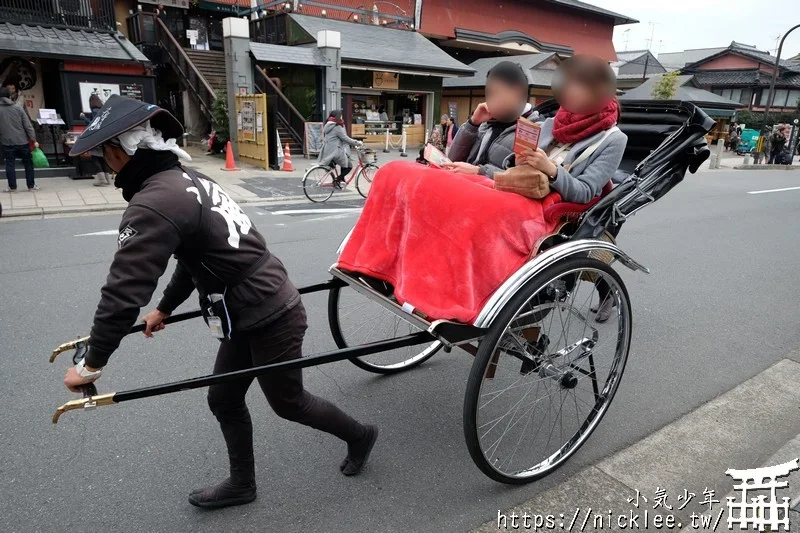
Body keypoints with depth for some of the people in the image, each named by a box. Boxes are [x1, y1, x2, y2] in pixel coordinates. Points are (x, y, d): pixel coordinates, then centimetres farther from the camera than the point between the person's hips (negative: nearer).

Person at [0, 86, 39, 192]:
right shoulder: (18, 108, -1)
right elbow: (28, 125, -5)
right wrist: (34, 140, -2)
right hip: (22, 141, 0)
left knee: (9, 164, 7)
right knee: (28, 163, 10)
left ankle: (12, 186, 8)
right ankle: (31, 185, 13)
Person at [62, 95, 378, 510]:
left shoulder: (153, 205, -23)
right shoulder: (185, 181, 8)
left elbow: (124, 290, -23)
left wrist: (91, 364, -10)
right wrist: (165, 309, 31)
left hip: (270, 320, -9)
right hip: (253, 315, 9)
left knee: (288, 403, 14)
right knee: (223, 400, 20)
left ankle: (359, 436, 38)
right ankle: (241, 484, 40)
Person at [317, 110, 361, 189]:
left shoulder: (327, 125, 14)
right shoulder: (337, 127, -14)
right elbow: (346, 138, -14)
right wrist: (357, 143, -4)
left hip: (327, 151, 9)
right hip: (335, 152, -9)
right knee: (348, 166, 3)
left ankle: (341, 179, 22)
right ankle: (337, 180, -6)